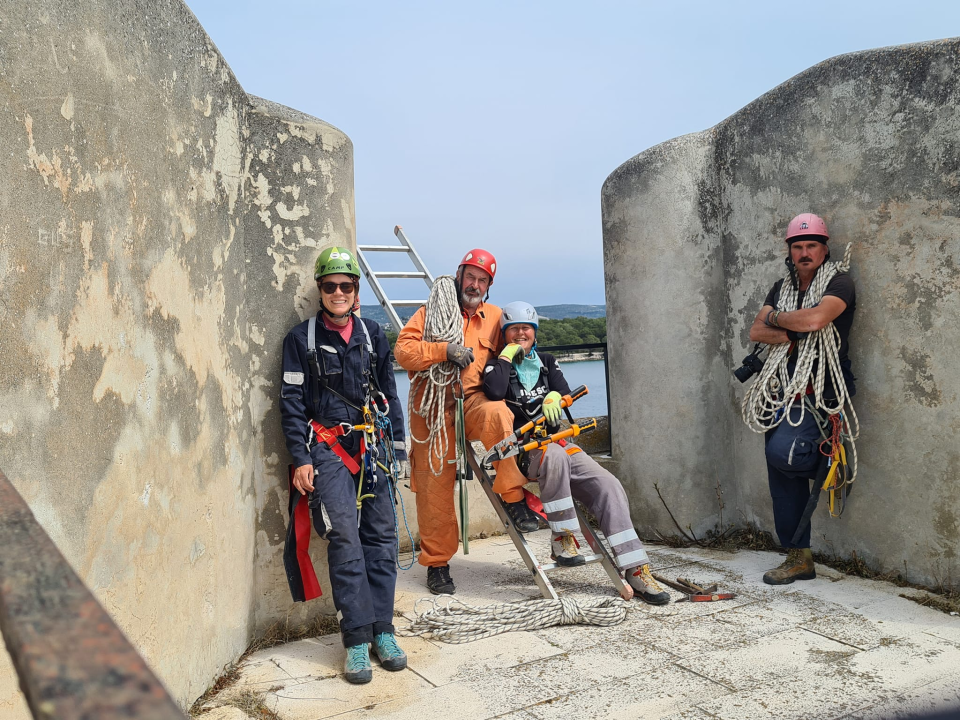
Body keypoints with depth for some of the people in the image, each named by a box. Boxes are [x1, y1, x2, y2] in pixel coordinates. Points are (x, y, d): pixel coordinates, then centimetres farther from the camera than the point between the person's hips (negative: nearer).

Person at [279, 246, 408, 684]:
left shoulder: (371, 335, 13)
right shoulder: (302, 338, 3)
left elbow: (388, 393, 17)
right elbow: (291, 402, 1)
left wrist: (397, 446, 13)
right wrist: (301, 459, -6)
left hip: (371, 446, 4)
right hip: (327, 448, -3)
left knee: (381, 536, 0)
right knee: (344, 538, -12)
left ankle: (382, 630, 9)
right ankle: (357, 639, -6)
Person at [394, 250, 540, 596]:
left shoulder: (494, 317, 15)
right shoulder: (430, 313, 7)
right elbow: (403, 350, -5)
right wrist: (444, 350, -19)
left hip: (472, 401, 1)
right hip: (433, 410, -1)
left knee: (497, 413, -36)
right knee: (434, 488, -1)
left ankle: (513, 497, -25)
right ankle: (437, 563, 15)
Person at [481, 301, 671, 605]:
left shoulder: (547, 362, 18)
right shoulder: (498, 366, 4)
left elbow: (564, 391, 4)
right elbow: (494, 391, -20)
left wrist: (554, 396, -19)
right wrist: (506, 355, -7)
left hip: (555, 441, 5)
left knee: (608, 486, -14)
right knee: (553, 455, -40)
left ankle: (636, 570, -14)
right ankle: (562, 537, -24)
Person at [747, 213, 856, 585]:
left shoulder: (839, 284, -5)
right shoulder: (782, 287, 15)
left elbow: (814, 320, -23)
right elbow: (757, 332, 4)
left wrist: (775, 318, -6)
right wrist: (794, 336, -12)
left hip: (823, 390, -6)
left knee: (782, 451, -27)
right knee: (781, 474, 3)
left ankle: (827, 464, 9)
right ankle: (799, 558, 14)